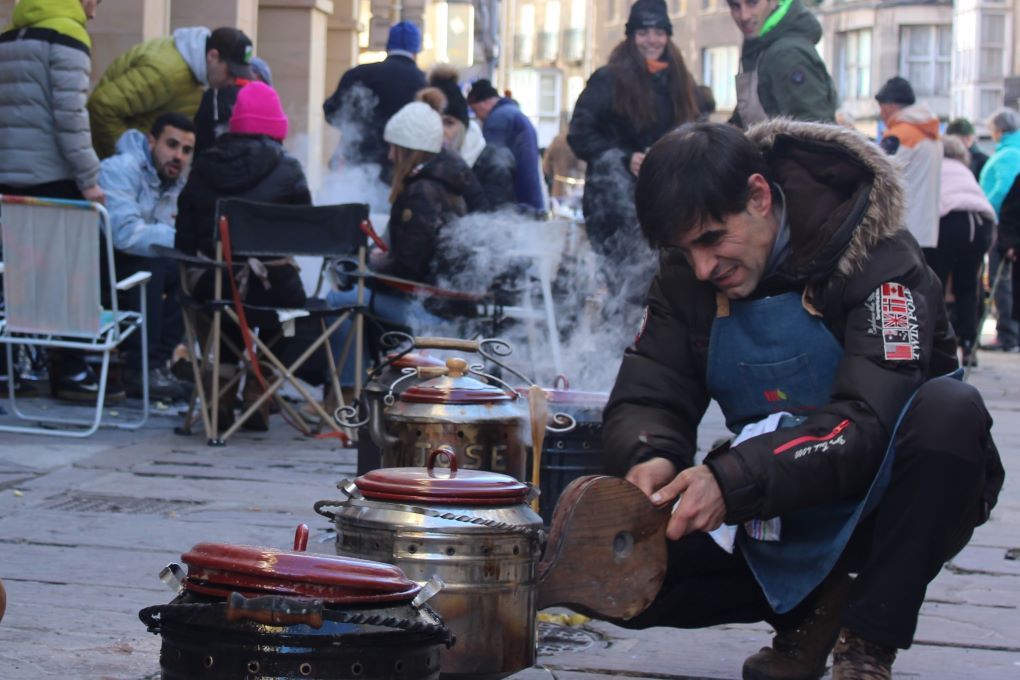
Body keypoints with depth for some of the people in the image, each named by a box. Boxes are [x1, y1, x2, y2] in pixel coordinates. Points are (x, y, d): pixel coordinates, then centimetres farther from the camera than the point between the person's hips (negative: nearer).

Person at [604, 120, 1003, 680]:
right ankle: (812, 605, 4)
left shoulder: (878, 259, -20)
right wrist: (647, 458, -30)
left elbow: (868, 424, -31)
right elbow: (643, 402, -5)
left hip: (884, 502, -4)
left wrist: (732, 480, -43)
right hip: (781, 517, 4)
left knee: (948, 408, -36)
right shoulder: (687, 277, -3)